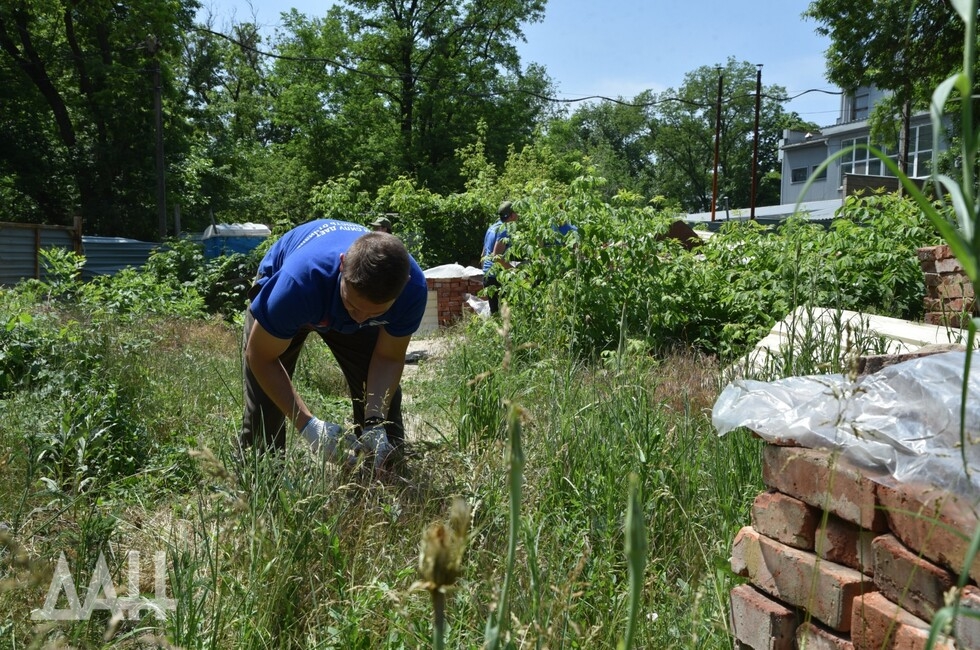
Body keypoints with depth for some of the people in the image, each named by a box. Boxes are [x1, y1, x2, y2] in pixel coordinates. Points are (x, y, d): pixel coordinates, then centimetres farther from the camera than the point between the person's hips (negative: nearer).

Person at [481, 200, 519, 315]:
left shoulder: (492, 227, 16)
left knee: (494, 311, 12)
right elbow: (496, 256, -22)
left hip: (487, 275, 10)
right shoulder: (504, 230, -13)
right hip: (498, 277, -10)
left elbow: (484, 254, 22)